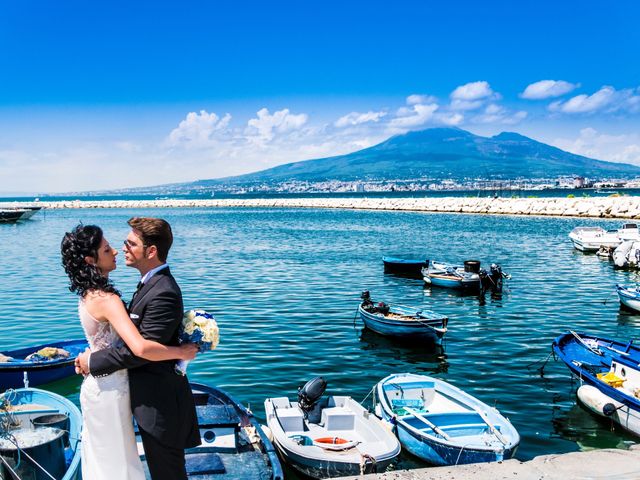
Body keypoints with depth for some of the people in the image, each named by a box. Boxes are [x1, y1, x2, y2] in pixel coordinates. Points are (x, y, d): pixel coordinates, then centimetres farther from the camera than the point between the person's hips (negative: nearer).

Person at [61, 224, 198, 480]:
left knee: (101, 458, 25)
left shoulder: (90, 293, 2)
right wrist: (181, 352, -27)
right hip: (110, 390, -9)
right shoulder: (106, 299, -27)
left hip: (97, 386, 9)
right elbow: (141, 348, -40)